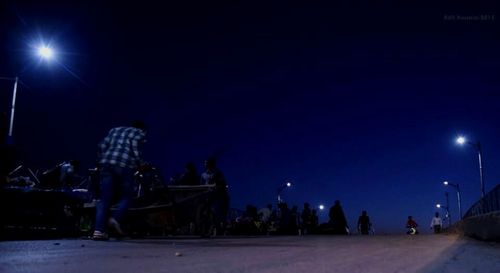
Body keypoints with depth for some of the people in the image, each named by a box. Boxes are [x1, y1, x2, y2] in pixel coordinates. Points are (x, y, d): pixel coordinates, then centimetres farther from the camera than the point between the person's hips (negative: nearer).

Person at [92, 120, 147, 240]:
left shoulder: (115, 130, 28)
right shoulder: (140, 133, 14)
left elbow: (102, 146, 16)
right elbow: (135, 148, -5)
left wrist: (100, 162, 20)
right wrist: (140, 164, 4)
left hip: (107, 164, 4)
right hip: (125, 166, -4)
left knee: (105, 199, 4)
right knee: (126, 196, 9)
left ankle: (99, 230, -5)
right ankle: (115, 219, -13)